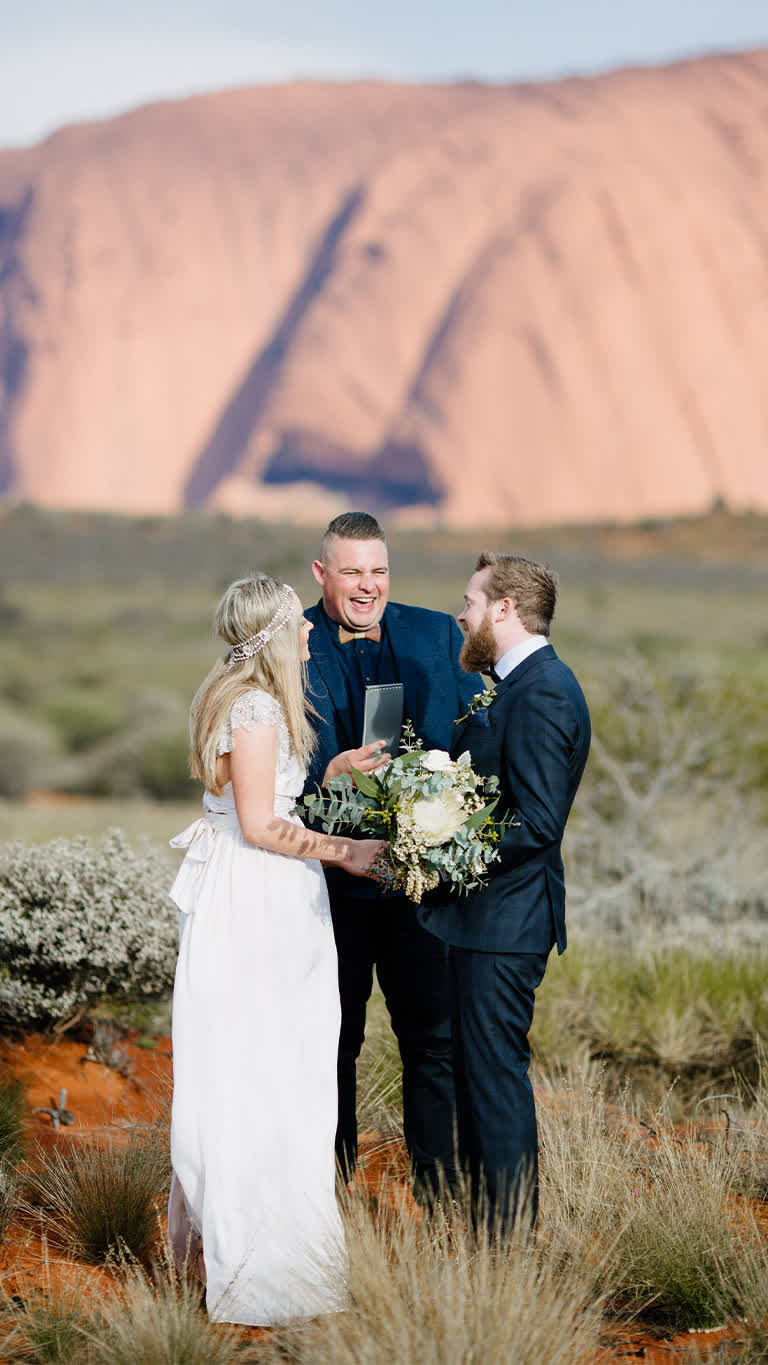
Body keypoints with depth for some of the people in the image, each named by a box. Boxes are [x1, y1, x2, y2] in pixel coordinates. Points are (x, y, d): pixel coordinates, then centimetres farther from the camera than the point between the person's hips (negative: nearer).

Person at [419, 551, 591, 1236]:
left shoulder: (540, 693, -18)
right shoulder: (522, 682, 14)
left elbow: (537, 822, -24)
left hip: (503, 921, -10)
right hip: (489, 920, 10)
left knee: (496, 1074, -4)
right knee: (478, 1071, 16)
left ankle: (507, 1239, 3)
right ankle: (483, 1224, 25)